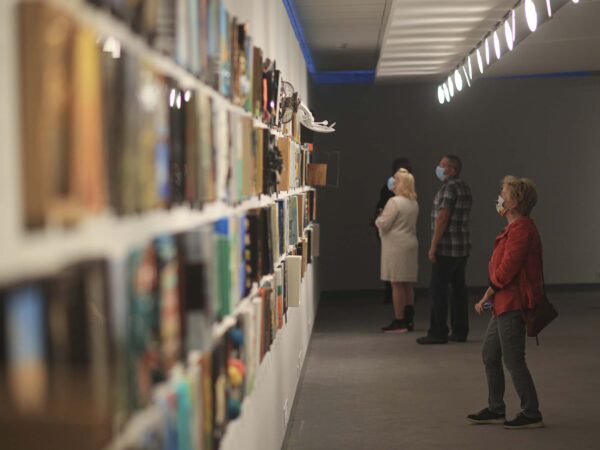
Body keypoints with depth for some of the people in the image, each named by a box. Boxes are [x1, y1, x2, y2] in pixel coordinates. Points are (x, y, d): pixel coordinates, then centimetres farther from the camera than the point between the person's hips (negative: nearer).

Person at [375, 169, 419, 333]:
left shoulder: (394, 202, -16)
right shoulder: (414, 203, 12)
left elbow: (383, 224, -16)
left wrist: (378, 219, 5)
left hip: (396, 246, -9)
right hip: (410, 244, 9)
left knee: (397, 284, -6)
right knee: (407, 285, 12)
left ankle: (399, 322, -5)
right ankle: (408, 320, 16)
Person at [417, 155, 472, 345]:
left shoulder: (449, 187, -14)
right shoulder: (465, 188, 14)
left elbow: (442, 218, -19)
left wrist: (433, 246, -18)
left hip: (446, 248, -9)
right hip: (463, 247, 9)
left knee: (438, 290, -5)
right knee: (459, 288, 11)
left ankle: (438, 333, -4)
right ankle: (460, 331, 14)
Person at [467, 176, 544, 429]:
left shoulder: (521, 230, -19)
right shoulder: (515, 227, 15)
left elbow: (506, 268, -22)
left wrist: (486, 297, -13)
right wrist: (492, 298, 17)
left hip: (512, 305, -11)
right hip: (504, 304, 11)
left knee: (514, 361, -3)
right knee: (490, 355, 16)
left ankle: (532, 414, 5)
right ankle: (496, 410, 24)